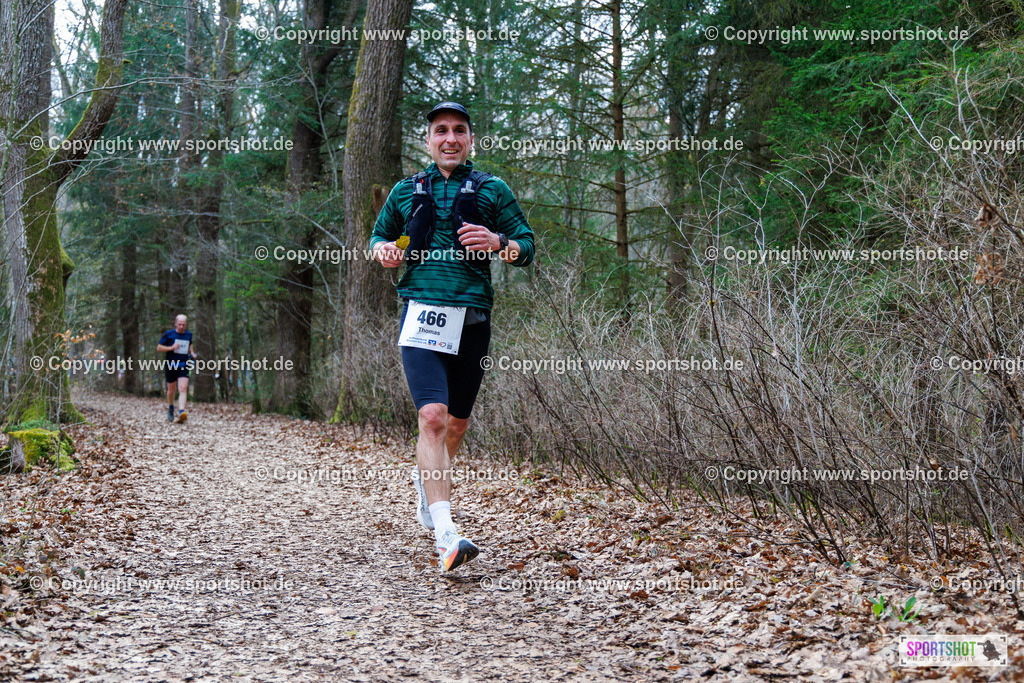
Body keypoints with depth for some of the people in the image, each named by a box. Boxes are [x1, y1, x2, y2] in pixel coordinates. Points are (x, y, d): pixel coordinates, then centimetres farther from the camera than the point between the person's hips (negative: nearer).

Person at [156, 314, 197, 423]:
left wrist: (192, 353, 11)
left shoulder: (189, 335, 9)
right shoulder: (169, 334, -2)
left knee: (183, 389, -17)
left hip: (183, 366, 1)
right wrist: (171, 348, -16)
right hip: (171, 365, -1)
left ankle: (181, 413, -29)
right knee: (171, 390, 9)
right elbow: (158, 348, -1)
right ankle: (170, 408, 38)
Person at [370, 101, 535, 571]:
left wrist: (498, 243, -13)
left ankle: (426, 476, 47)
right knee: (432, 415, -19)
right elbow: (379, 235, 27)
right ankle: (445, 535, -25)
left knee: (457, 421, 14)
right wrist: (383, 250, 2)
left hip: (472, 319, 2)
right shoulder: (406, 192, 14)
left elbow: (527, 246, 10)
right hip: (422, 314, -2)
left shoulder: (492, 191, 11)